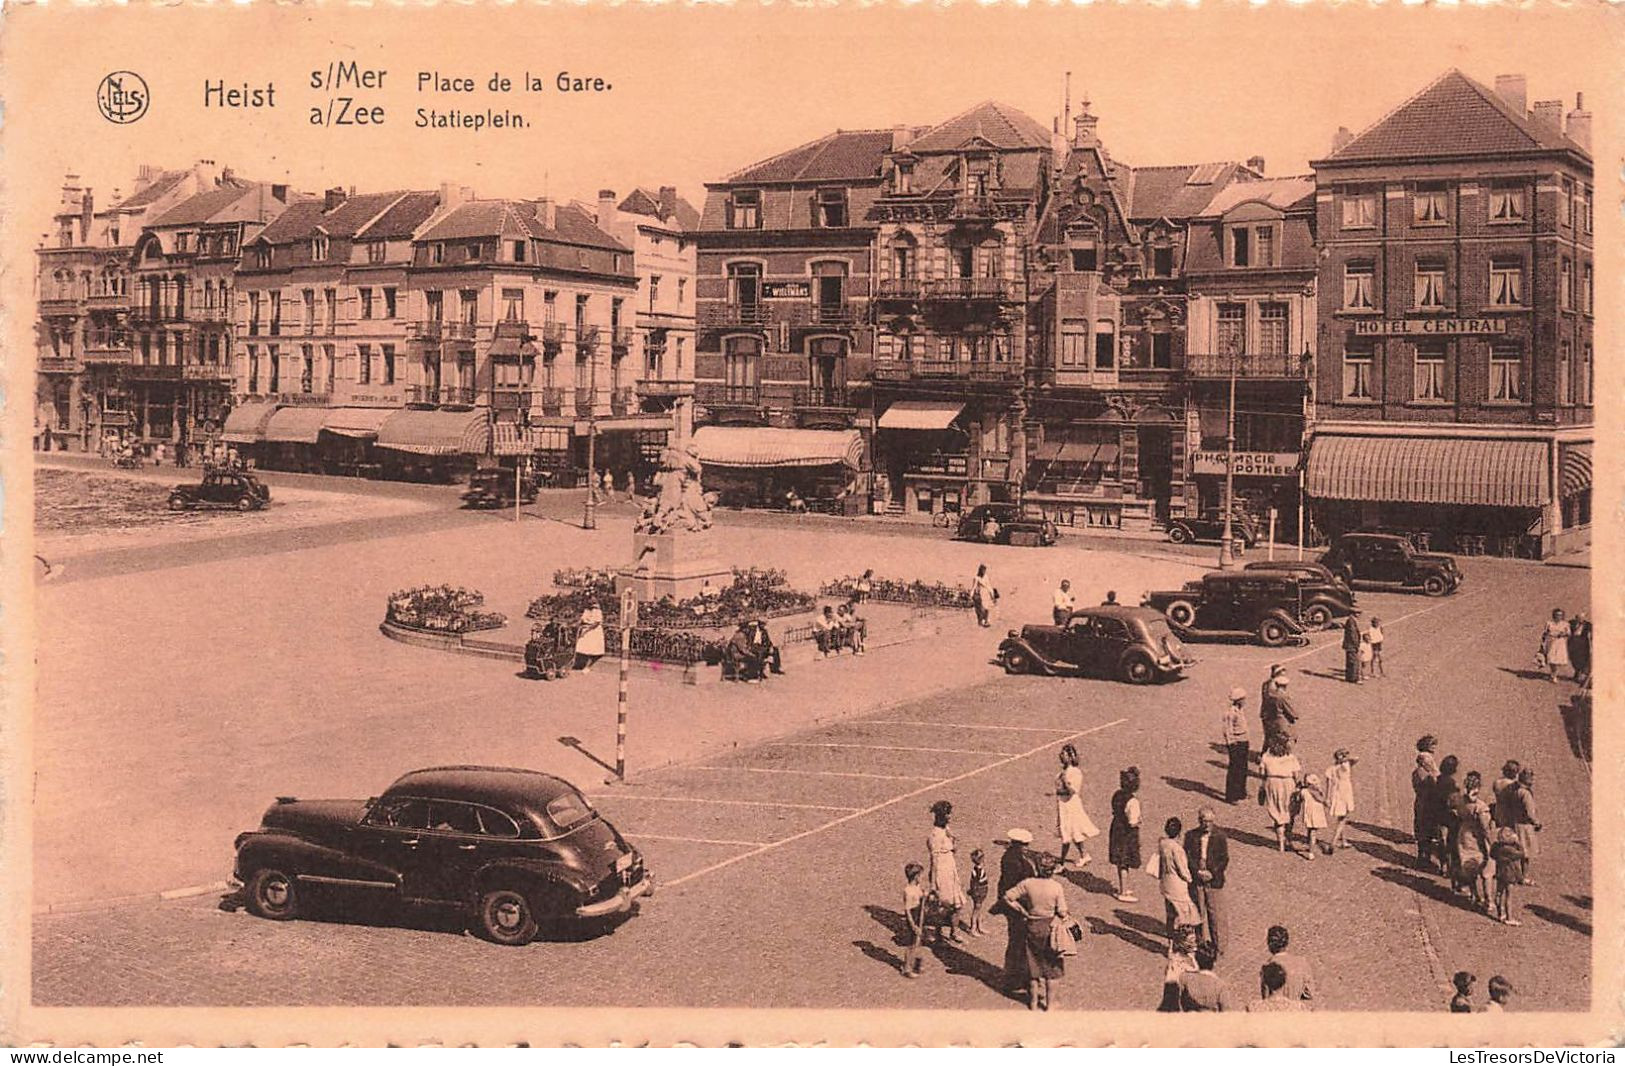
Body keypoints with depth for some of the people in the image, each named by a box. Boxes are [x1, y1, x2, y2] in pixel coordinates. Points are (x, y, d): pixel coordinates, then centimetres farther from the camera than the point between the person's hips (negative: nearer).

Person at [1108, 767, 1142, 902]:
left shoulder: (1117, 795, -2)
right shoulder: (1133, 801, -26)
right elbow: (1133, 822, -24)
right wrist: (1138, 820, -5)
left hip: (1117, 829, 8)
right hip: (1128, 834, -8)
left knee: (1120, 862, 21)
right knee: (1125, 864, 5)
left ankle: (1122, 889, 36)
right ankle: (1123, 894, 14)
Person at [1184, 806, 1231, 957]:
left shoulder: (1220, 836, -5)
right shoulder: (1191, 836, 0)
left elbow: (1224, 859, -3)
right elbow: (1187, 857, 0)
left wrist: (1212, 873, -12)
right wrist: (1198, 871, -11)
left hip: (1214, 881, -2)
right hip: (1196, 881, 2)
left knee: (1216, 913, 1)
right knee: (1199, 912, 10)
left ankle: (1218, 945, 11)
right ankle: (1203, 942, 23)